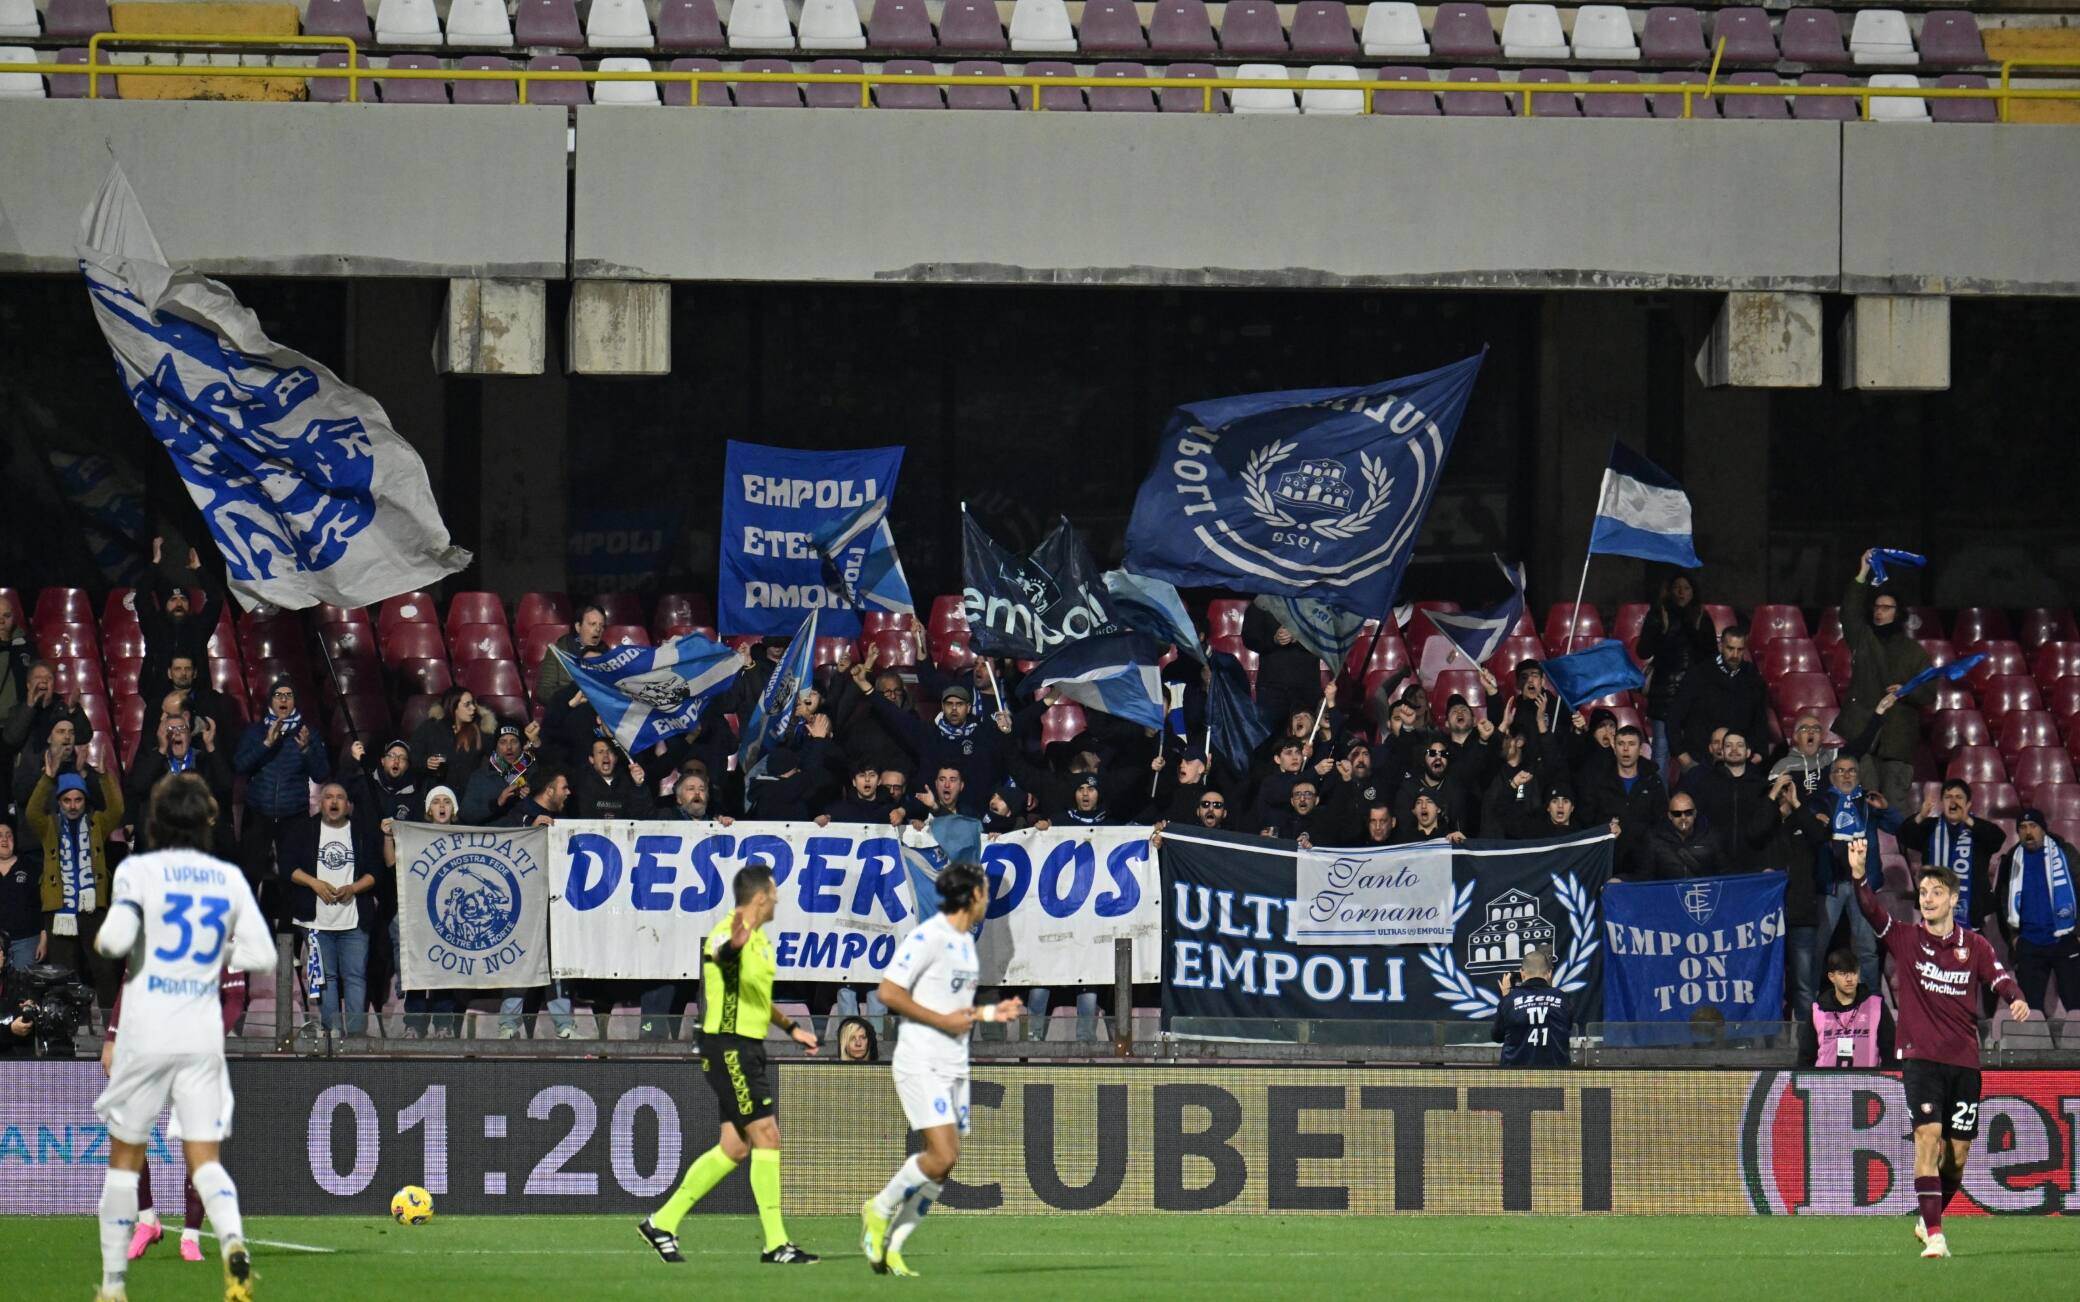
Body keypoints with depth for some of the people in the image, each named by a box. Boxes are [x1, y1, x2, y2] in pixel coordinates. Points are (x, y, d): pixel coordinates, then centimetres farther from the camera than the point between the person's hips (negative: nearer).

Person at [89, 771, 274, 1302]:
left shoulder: (139, 870, -5)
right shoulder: (229, 878, 5)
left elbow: (117, 937, -18)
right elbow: (261, 956, 3)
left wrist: (101, 941, 4)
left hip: (147, 1033, -2)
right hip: (205, 1034, 2)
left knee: (125, 1158, 10)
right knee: (204, 1158, 3)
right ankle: (232, 1239, -27)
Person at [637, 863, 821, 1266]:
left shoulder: (760, 939, 16)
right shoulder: (729, 933, -15)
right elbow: (720, 951, -42)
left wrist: (790, 1028, 35)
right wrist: (733, 945, -65)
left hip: (747, 1049, 10)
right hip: (729, 1047, -10)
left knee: (735, 1148, 11)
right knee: (767, 1137, -12)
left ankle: (662, 1222, 18)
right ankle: (776, 1244, -10)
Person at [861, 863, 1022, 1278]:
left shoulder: (966, 941, 15)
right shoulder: (928, 938, -13)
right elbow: (889, 992, -17)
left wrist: (990, 1012, 11)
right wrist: (943, 1021, -17)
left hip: (954, 1067, 9)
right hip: (922, 1064, -9)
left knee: (944, 1165, 3)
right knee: (942, 1155, -18)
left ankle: (891, 1246, 9)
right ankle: (879, 1210, 3)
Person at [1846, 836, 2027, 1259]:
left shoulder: (1974, 946, 6)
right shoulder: (1906, 939, 2)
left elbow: (2000, 978, -6)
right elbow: (1871, 911, -13)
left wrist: (2017, 1000, -29)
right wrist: (1859, 875, -31)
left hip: (1964, 1061, 2)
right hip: (1921, 1057, -2)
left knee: (1958, 1152, 5)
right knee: (1928, 1136, -18)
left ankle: (1928, 1219, 28)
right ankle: (1933, 1233, -18)